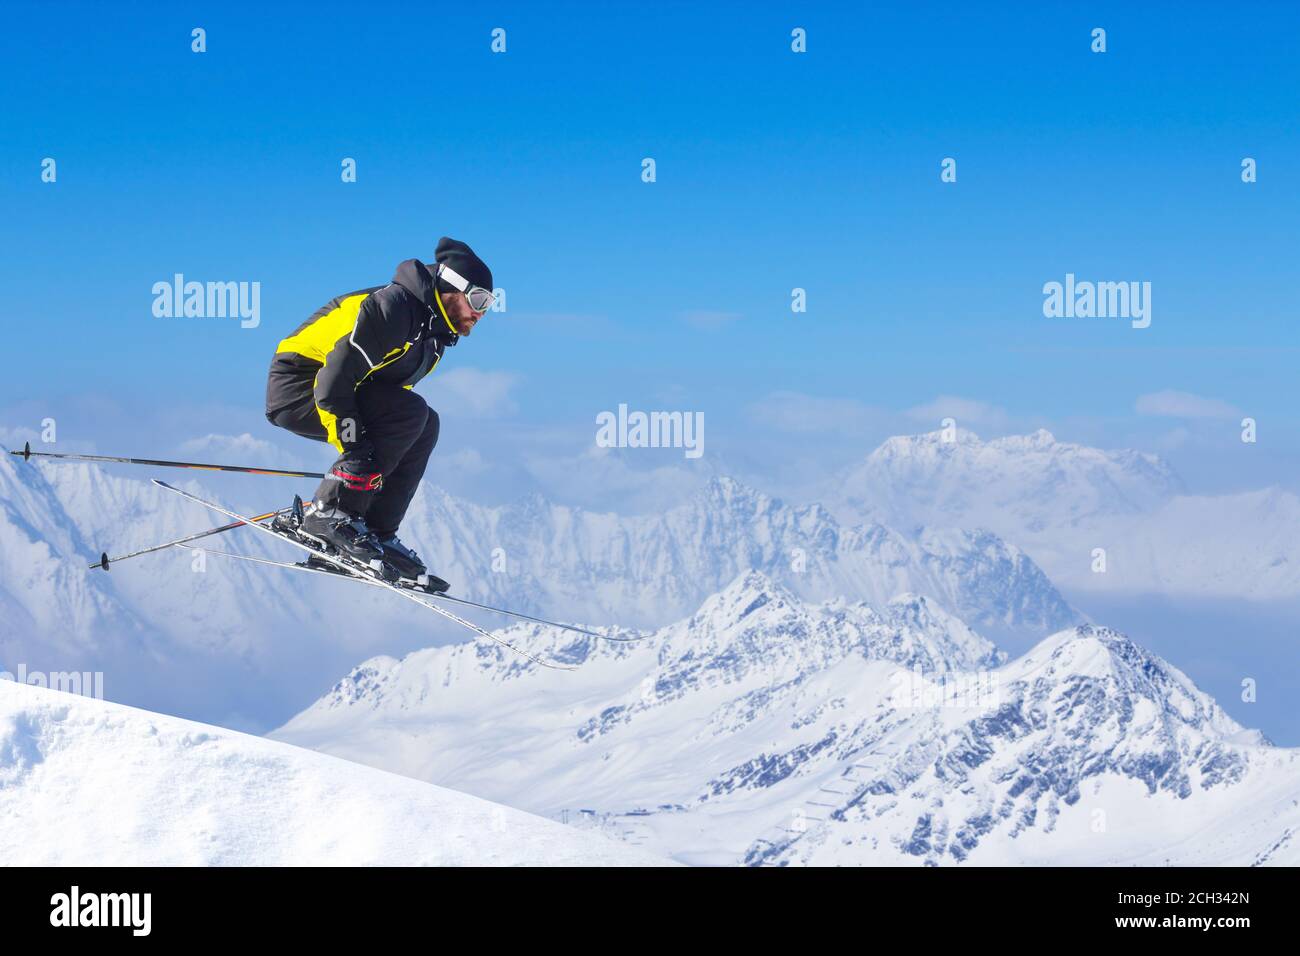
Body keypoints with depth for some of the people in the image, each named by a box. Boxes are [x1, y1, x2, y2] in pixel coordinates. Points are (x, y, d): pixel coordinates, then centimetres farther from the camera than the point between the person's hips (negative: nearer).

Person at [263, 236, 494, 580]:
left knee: (425, 426, 1)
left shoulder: (433, 332, 8)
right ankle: (329, 513, -20)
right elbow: (332, 382, -28)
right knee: (410, 413, -24)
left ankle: (377, 533, 1)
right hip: (298, 387, -10)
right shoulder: (393, 310, -23)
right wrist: (354, 451, -27)